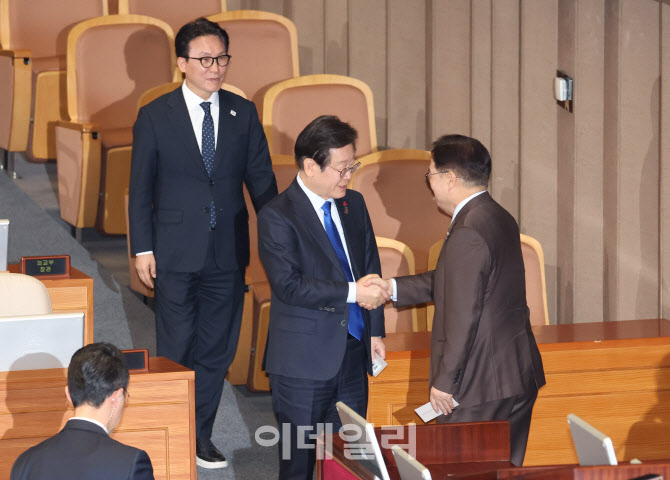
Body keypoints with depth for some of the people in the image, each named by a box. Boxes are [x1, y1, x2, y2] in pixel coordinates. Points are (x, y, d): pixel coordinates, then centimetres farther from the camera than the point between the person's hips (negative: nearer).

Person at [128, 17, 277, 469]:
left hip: (228, 250, 3)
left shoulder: (243, 113, 4)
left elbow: (261, 179, 8)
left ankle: (201, 436, 21)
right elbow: (141, 188, 0)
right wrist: (142, 249, -4)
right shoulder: (155, 117, -3)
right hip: (176, 253, -3)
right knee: (176, 349, 2)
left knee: (217, 350, 9)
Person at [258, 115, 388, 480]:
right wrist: (351, 292, -21)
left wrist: (375, 330, 11)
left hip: (353, 353, 6)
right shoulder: (277, 217, -11)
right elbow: (289, 285, -20)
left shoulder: (354, 204, 11)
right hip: (304, 361, -6)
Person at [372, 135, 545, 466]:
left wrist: (444, 381, -15)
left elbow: (463, 316, -22)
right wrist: (393, 288, 22)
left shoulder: (468, 233, -20)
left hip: (480, 389, -10)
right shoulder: (499, 219, 11)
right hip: (519, 376, 10)